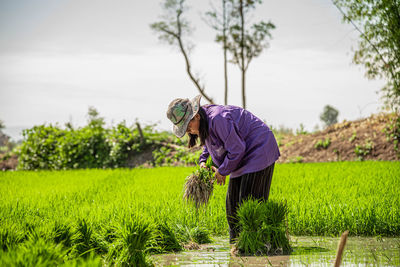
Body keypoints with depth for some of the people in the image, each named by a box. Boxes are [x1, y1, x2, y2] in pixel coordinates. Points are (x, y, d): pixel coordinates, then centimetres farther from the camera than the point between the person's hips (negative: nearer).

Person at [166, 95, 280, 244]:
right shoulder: (204, 123, 2)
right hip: (244, 158, 10)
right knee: (233, 201, 11)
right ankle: (236, 242, 19)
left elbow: (236, 149, -26)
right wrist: (203, 161, 5)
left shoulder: (218, 120, -29)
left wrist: (222, 171, -14)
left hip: (259, 152, -10)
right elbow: (210, 143, 23)